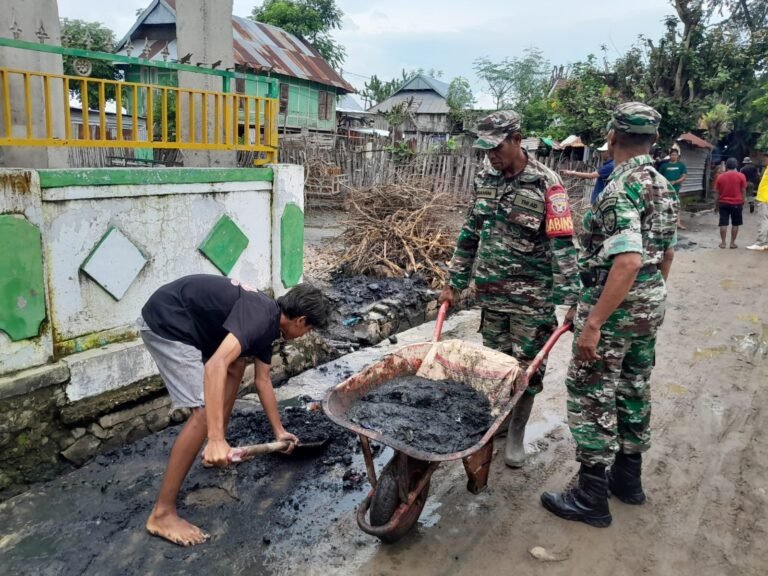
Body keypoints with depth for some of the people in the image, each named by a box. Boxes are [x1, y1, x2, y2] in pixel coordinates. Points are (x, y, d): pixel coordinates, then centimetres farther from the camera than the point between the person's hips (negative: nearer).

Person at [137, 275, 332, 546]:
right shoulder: (260, 317, -20)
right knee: (205, 410, -14)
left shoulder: (267, 321, 10)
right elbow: (215, 366, -35)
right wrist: (215, 440, -38)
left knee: (237, 365, 22)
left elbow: (263, 380, 22)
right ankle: (162, 514, -6)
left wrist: (279, 431, 30)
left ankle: (218, 451, 32)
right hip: (165, 322, -10)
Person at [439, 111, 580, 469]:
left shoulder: (546, 184, -12)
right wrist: (455, 282, 12)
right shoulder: (484, 180, 5)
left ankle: (516, 433, 23)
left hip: (532, 297, -4)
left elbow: (562, 246, -15)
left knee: (525, 367, 5)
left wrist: (570, 300, -20)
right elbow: (470, 234, 12)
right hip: (491, 293, 5)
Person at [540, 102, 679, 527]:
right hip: (650, 309, 9)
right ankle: (628, 477, 34)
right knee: (633, 391, 19)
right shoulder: (664, 187, 9)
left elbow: (627, 263, -30)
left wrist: (593, 323, -29)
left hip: (615, 308, -9)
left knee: (593, 397, 1)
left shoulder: (620, 189, -21)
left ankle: (591, 497, 11)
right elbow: (666, 255, 16)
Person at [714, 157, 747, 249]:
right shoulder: (741, 176, -4)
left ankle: (723, 243, 5)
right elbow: (743, 191, -2)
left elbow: (717, 193, 4)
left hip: (723, 203, 1)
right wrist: (743, 203, 9)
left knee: (723, 224, 4)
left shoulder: (720, 177, 1)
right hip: (737, 203, -1)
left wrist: (716, 205, 11)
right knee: (735, 224, 8)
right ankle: (732, 243, 10)